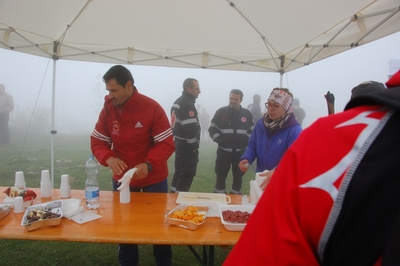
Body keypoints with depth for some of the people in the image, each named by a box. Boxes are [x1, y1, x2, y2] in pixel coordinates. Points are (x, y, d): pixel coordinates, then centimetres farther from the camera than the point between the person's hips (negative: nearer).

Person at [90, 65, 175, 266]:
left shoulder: (152, 108, -19)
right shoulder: (107, 110, -7)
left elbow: (167, 144, -19)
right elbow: (97, 142, -4)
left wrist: (149, 164, -35)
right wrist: (109, 159, -24)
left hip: (153, 179, -3)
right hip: (121, 179, 3)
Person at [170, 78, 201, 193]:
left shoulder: (178, 102, 14)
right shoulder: (188, 105, -18)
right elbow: (190, 128, -24)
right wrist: (194, 146, -15)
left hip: (179, 143, 10)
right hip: (187, 145, -10)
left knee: (179, 172, 18)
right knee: (187, 174, -2)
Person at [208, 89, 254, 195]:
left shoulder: (247, 114, 3)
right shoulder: (221, 112, -1)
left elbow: (253, 131, 10)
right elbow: (212, 129, 1)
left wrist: (246, 141, -5)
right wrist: (219, 140, -11)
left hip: (241, 151, 1)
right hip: (224, 150, -1)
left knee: (238, 176, 11)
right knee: (221, 175, 4)